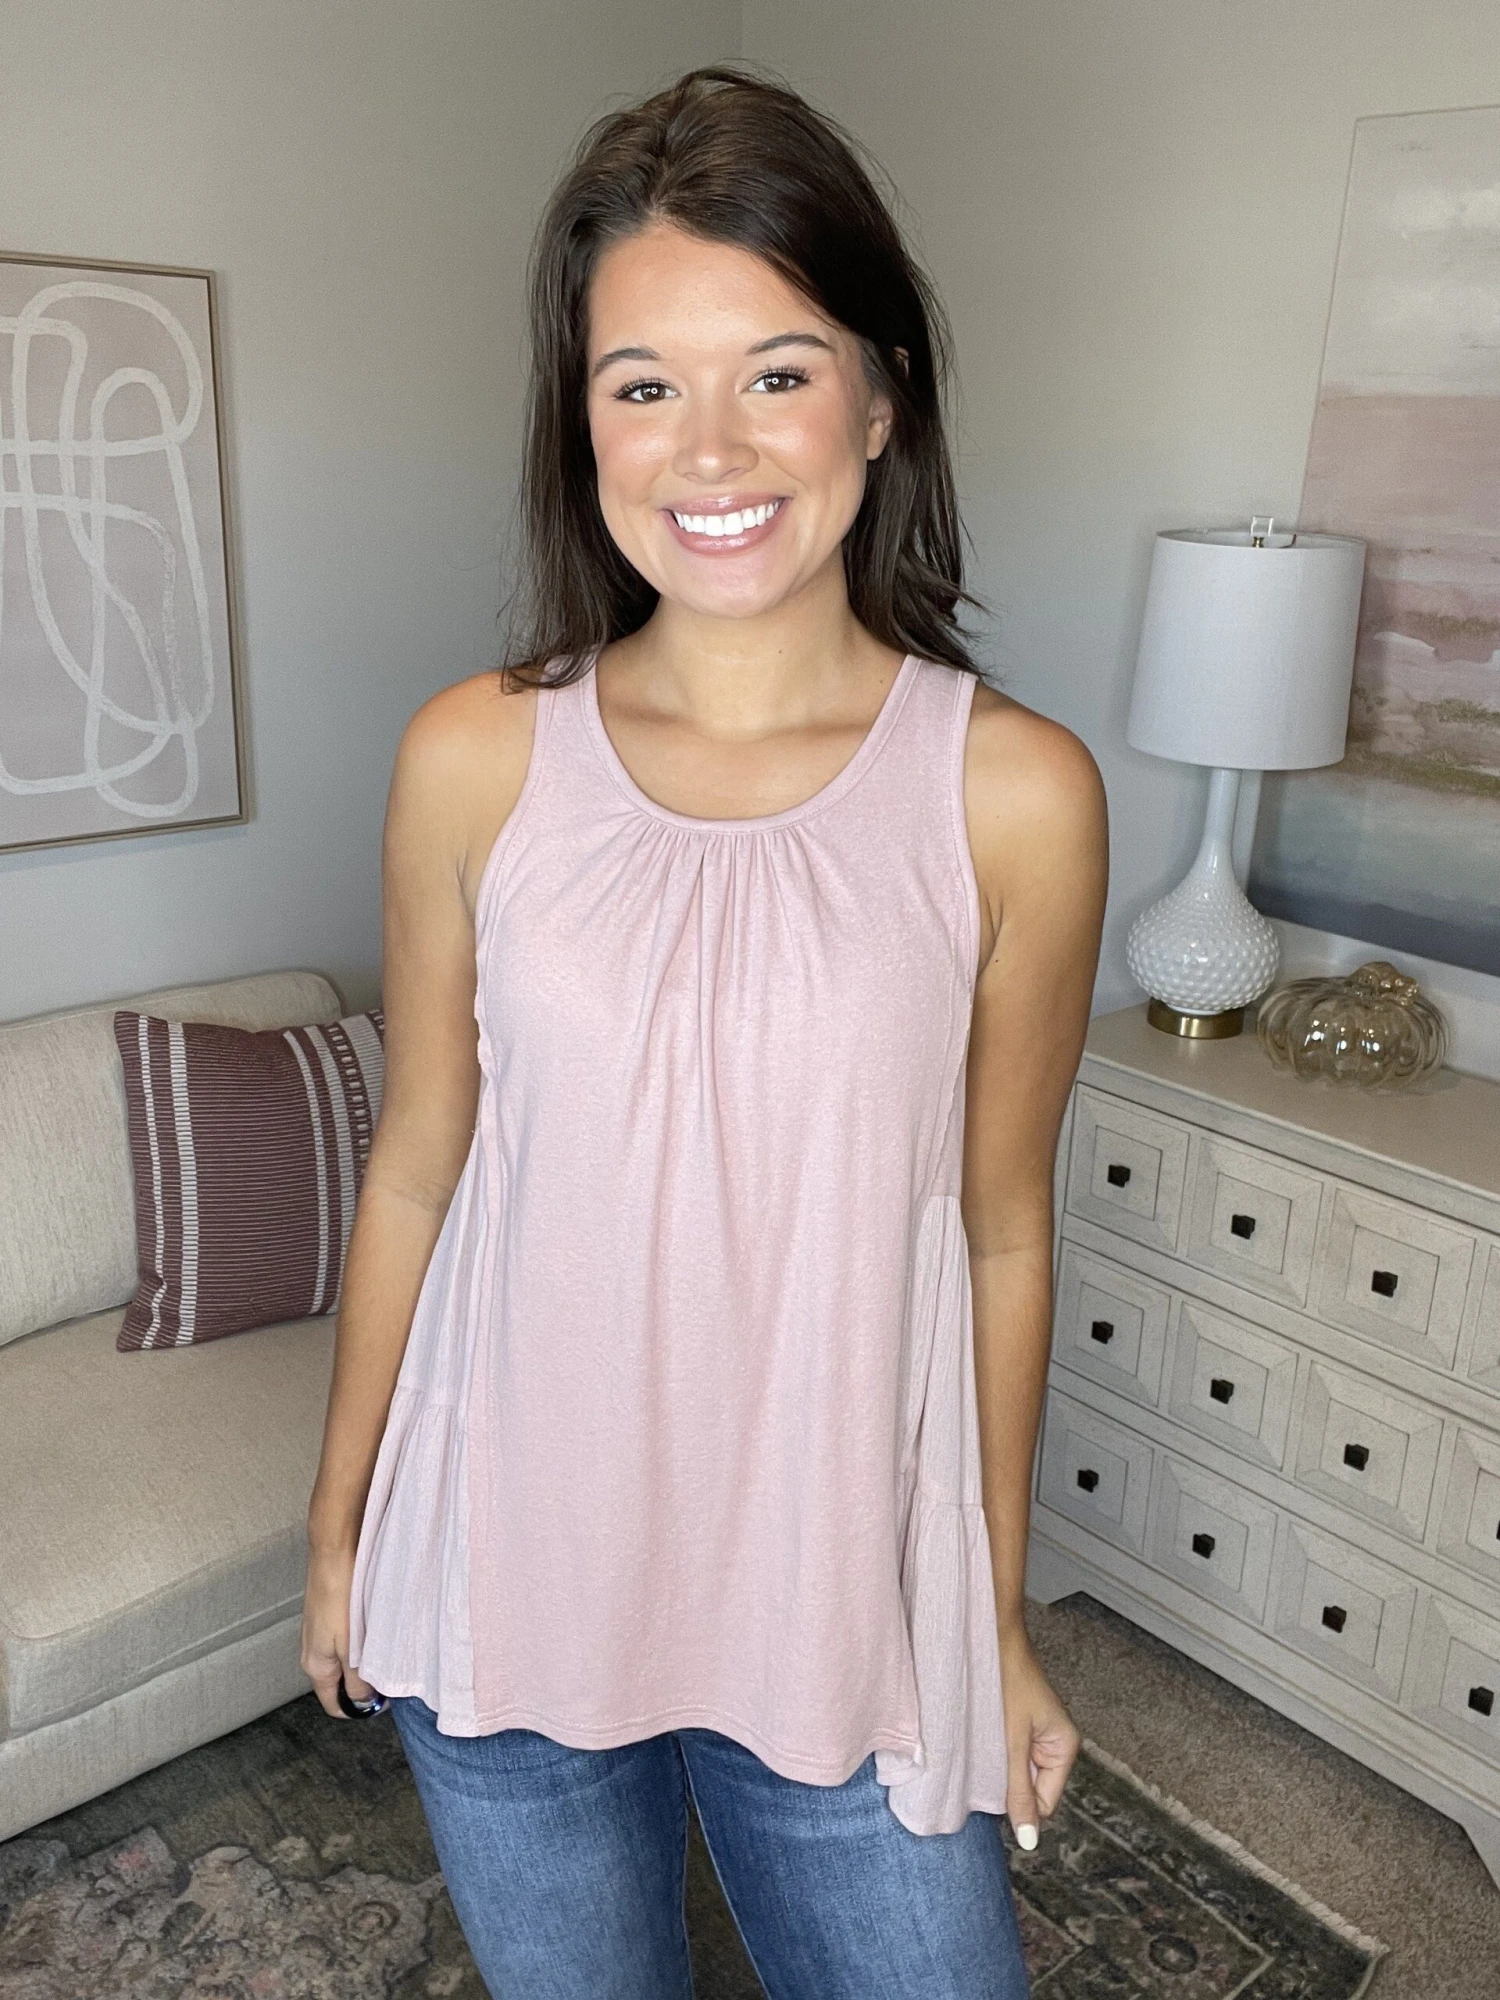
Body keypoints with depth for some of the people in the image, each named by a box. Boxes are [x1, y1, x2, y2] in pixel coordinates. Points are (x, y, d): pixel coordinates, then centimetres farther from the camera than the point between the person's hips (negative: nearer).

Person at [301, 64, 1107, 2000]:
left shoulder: (1015, 792, -12)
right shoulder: (475, 760, -10)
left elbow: (999, 1235, -3)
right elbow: (415, 1173, 0)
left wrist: (1002, 1621, 6)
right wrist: (337, 1524, 9)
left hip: (844, 1606, -1)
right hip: (506, 1579, 2)